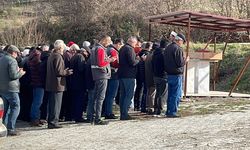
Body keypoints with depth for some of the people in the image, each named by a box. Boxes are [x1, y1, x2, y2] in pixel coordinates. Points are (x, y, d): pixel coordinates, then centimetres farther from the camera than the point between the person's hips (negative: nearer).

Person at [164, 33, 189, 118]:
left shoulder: (168, 48, 13)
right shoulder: (177, 48, -15)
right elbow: (180, 63, -19)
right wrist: (185, 60, 1)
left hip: (169, 74, 9)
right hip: (176, 75, -9)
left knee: (170, 94, 15)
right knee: (176, 95, -3)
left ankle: (168, 111, 19)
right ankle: (172, 112, -3)